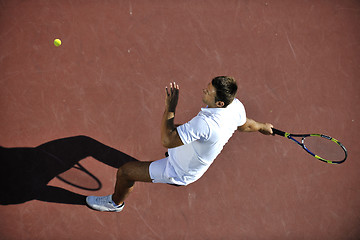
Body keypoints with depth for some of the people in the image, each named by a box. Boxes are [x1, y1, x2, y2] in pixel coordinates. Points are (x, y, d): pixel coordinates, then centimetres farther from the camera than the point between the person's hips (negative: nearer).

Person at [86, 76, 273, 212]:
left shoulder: (205, 123, -46)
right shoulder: (236, 105, -19)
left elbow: (166, 141, -42)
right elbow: (244, 125, 4)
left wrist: (169, 107, -34)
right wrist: (262, 127, 27)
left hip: (179, 173, -8)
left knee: (124, 171, 0)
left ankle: (115, 202, 34)